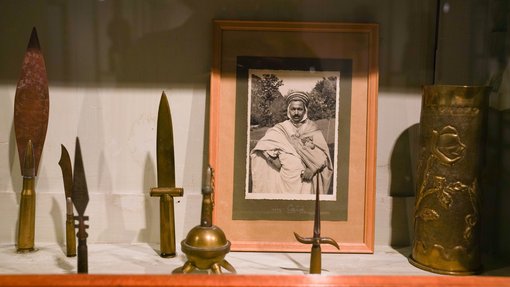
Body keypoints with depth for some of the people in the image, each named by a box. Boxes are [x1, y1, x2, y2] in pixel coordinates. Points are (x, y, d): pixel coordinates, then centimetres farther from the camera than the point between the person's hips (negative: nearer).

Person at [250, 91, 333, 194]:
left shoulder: (313, 129, 3)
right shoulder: (280, 129, 5)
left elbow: (322, 154, -3)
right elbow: (263, 145, -5)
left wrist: (313, 168, -17)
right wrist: (273, 156, -20)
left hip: (306, 179, 0)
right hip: (284, 179, 1)